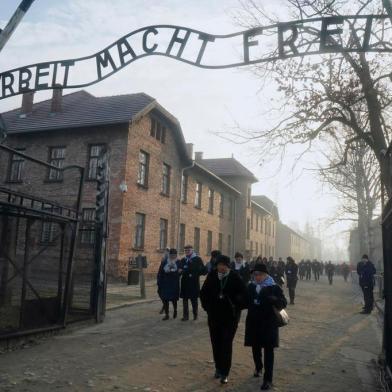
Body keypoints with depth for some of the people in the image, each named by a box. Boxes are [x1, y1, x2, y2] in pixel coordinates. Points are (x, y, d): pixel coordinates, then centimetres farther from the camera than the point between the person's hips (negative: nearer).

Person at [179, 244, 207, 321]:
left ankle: (195, 314, 24)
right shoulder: (183, 260, 10)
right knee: (185, 299, 4)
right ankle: (185, 315, 12)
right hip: (185, 283, 4)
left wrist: (196, 274, -16)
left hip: (194, 283, -3)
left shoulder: (198, 259, -4)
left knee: (194, 300, 7)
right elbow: (180, 269, 16)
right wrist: (181, 271, -6)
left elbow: (204, 270, -7)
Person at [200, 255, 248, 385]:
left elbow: (244, 294, -6)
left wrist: (236, 308, -9)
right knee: (216, 343, 11)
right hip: (214, 316, 3)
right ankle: (218, 368, 29)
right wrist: (207, 307, 1)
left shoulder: (235, 278, -11)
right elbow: (203, 293, 6)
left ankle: (224, 373, 8)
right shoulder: (211, 276, -6)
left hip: (230, 317, -2)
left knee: (226, 344, -1)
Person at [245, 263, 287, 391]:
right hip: (253, 322, 4)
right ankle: (258, 367, 44)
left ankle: (268, 379, 7)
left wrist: (274, 300, -35)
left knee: (268, 351, -2)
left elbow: (284, 303, -15)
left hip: (268, 323, -4)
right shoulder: (251, 286, 2)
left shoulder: (274, 287, -10)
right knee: (255, 348, 17)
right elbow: (246, 301, 12)